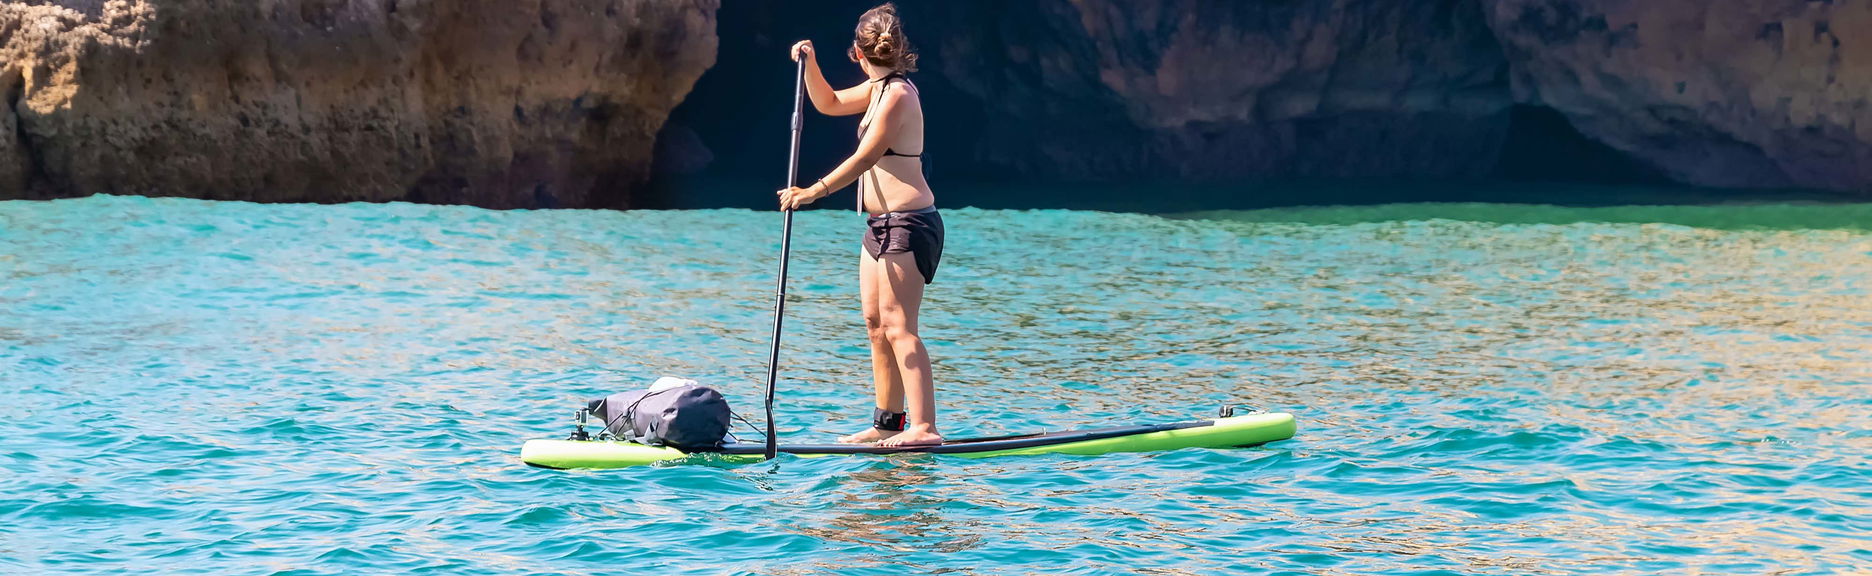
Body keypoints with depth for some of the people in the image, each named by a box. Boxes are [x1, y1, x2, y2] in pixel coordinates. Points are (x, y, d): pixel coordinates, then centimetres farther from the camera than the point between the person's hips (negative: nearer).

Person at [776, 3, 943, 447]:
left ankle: (923, 427, -20)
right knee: (876, 325, 12)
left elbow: (864, 158, -20)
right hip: (883, 225, 10)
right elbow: (829, 104, 27)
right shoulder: (879, 88, 13)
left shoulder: (897, 95, -16)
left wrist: (813, 192, -20)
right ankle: (888, 423, 18)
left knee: (898, 327, -15)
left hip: (907, 224, -10)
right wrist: (809, 64, 13)